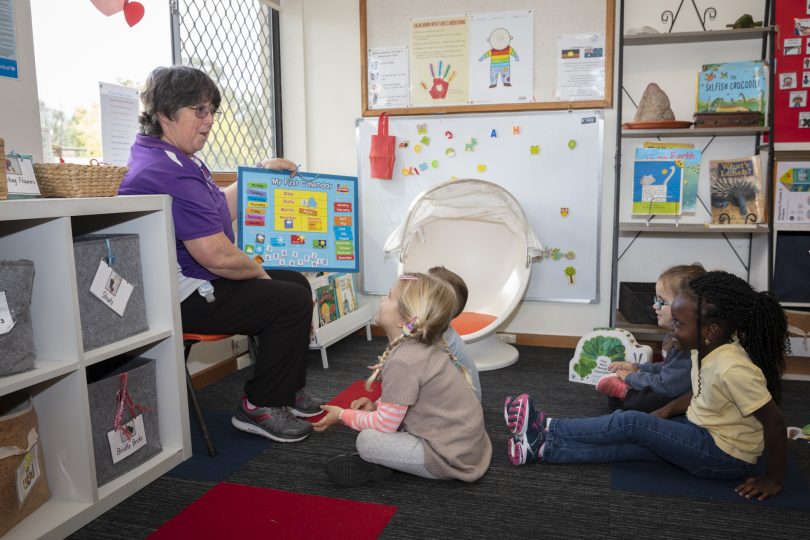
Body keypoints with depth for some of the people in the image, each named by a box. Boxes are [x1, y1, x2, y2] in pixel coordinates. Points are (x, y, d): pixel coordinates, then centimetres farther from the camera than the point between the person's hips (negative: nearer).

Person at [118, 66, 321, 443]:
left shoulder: (178, 159, 12)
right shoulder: (167, 174, -25)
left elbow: (220, 211, 21)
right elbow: (217, 255, -28)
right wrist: (258, 272, -9)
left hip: (198, 282, 11)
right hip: (183, 297, -11)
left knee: (295, 282, 13)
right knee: (291, 301, -15)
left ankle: (288, 391, 23)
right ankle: (258, 407, 1)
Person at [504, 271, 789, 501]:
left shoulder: (734, 369, -33)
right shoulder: (706, 348, -5)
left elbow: (775, 423, -25)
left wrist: (775, 479, -15)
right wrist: (664, 412, 1)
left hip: (725, 455, -8)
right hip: (700, 430, 8)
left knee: (630, 423, -16)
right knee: (625, 440, -6)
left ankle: (547, 429, -8)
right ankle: (543, 447, -7)